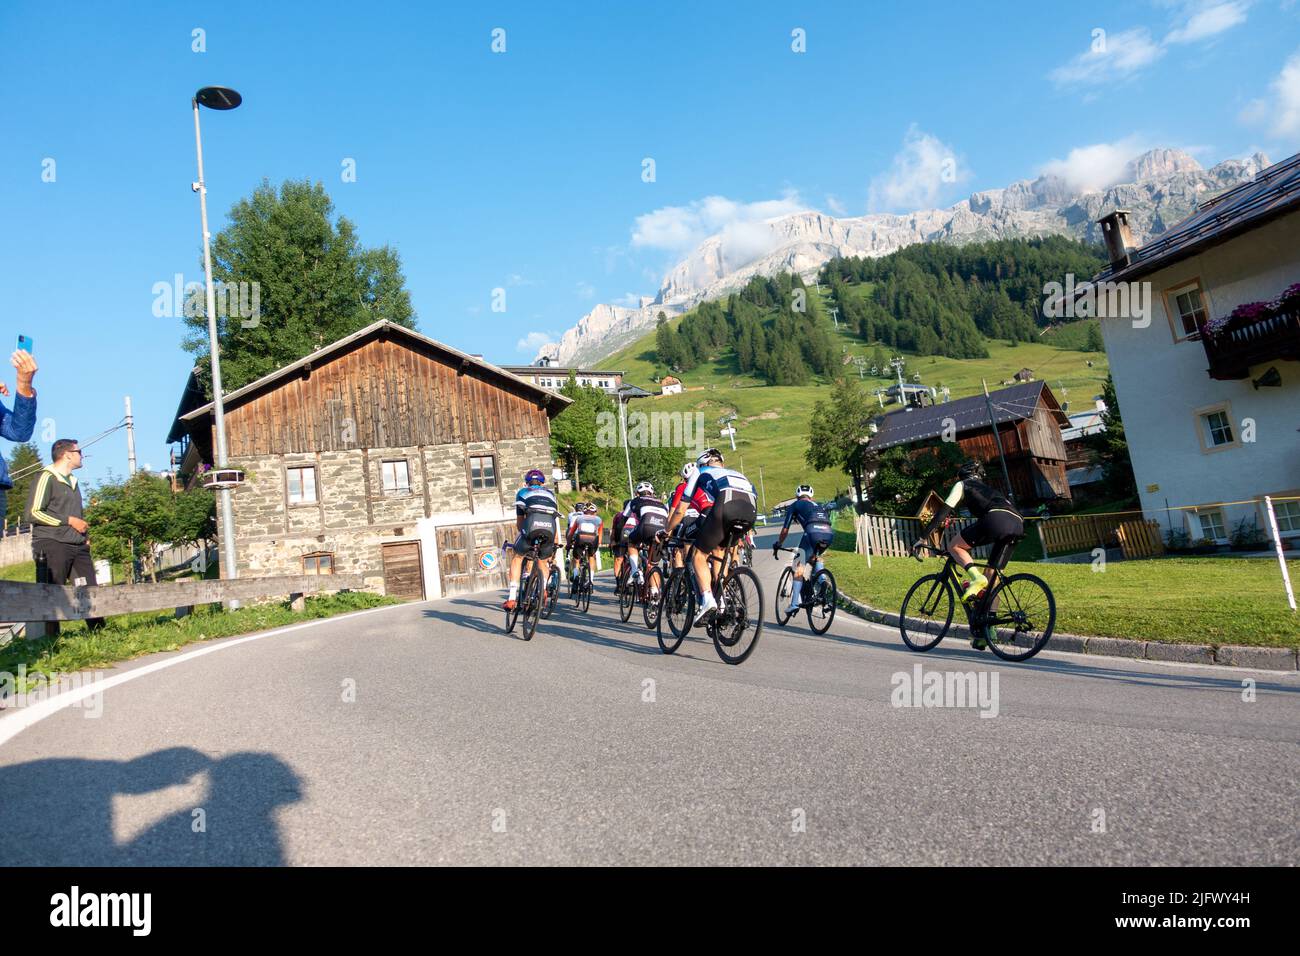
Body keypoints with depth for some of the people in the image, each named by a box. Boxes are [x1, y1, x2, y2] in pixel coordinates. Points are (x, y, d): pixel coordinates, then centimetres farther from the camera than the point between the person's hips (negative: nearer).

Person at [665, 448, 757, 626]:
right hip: (751, 512, 5)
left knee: (699, 556, 10)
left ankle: (707, 599, -11)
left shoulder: (701, 472, 31)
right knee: (718, 549, 30)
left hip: (725, 507, -5)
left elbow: (680, 511, 29)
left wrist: (667, 531, 44)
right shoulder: (736, 474, 43)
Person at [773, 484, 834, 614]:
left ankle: (794, 603, -4)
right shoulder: (819, 506, 38)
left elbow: (785, 530, 25)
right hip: (829, 533, 5)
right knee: (816, 556, 33)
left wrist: (777, 545, 40)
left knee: (800, 567, 4)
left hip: (812, 531, -5)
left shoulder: (795, 505, 25)